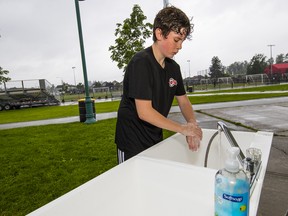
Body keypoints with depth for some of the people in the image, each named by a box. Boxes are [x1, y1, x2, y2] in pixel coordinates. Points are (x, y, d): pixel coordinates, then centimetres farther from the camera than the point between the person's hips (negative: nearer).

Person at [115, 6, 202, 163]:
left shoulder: (173, 67, 2)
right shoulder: (141, 63, -21)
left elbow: (183, 101, 8)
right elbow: (144, 112, -27)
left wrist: (193, 125, -12)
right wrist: (183, 128, -20)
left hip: (156, 138, 7)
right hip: (132, 141, -7)